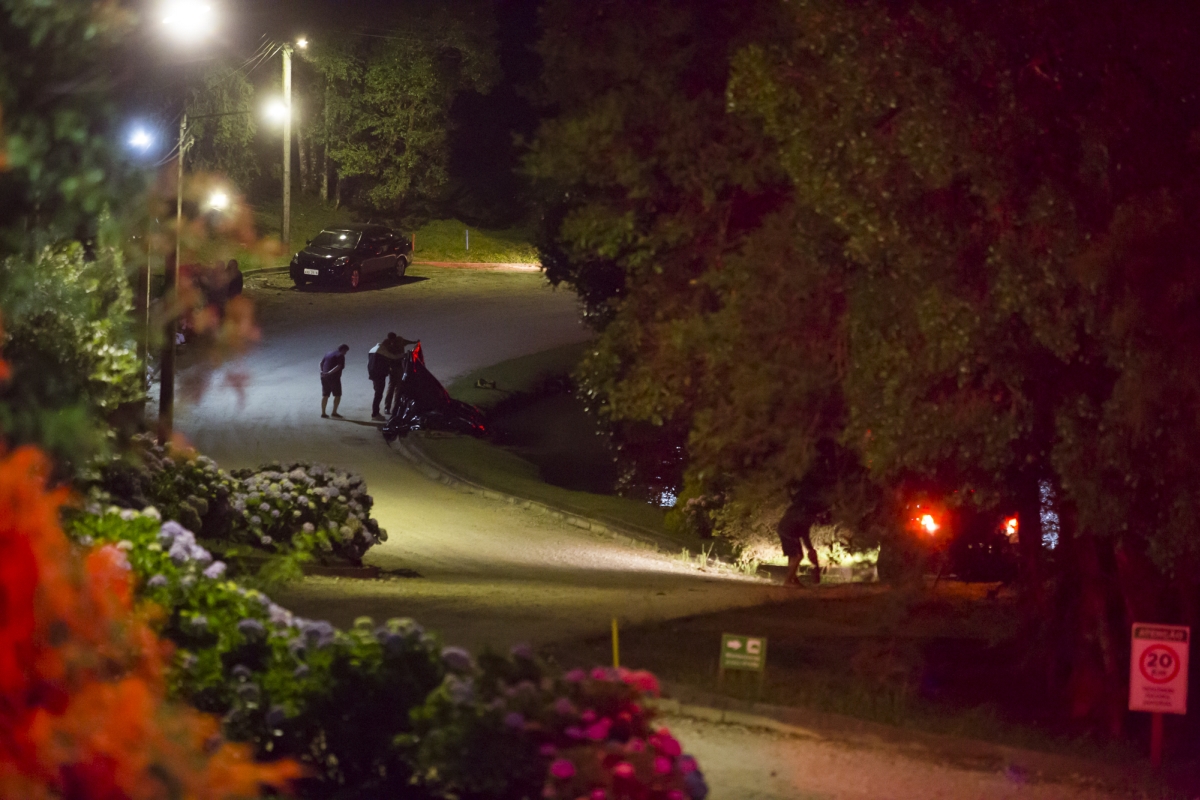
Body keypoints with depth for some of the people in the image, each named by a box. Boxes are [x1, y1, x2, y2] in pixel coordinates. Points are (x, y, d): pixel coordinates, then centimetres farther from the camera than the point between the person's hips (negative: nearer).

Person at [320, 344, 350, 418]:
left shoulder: (329, 353, 16)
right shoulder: (341, 356, -7)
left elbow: (321, 362, 17)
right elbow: (339, 367, -21)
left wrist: (322, 371, 10)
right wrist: (329, 373, -24)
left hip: (325, 378, 7)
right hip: (334, 378, -7)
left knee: (325, 395, 12)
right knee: (337, 395, 2)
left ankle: (323, 412, 13)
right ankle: (334, 412, -4)